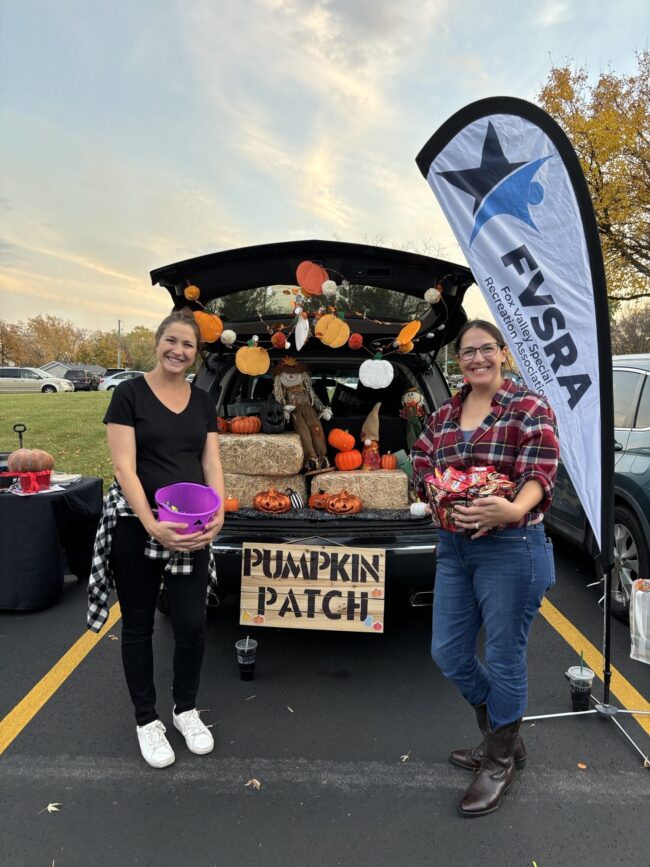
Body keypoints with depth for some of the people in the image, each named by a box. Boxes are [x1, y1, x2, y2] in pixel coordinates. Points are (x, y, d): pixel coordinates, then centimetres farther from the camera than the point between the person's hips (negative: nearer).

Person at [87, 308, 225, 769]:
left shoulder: (203, 401, 9)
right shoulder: (130, 393, -5)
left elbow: (212, 464, 6)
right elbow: (124, 467, -12)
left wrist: (218, 513, -12)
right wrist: (153, 525, -22)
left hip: (192, 531, 4)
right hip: (134, 526, -3)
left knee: (193, 624, 4)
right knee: (138, 624, 11)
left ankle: (186, 709, 30)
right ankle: (146, 720, 30)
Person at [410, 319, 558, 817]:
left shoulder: (530, 408, -7)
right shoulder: (444, 416, 10)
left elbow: (540, 475, -16)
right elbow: (422, 466, 13)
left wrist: (511, 510, -35)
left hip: (511, 548, -6)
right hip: (454, 547, 7)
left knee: (504, 658, 7)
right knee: (448, 653, 13)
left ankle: (500, 763, 32)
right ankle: (503, 737, 39)